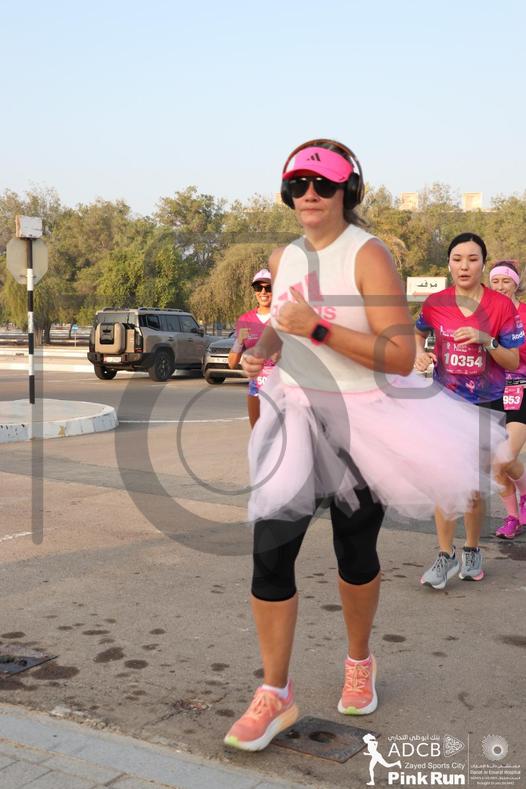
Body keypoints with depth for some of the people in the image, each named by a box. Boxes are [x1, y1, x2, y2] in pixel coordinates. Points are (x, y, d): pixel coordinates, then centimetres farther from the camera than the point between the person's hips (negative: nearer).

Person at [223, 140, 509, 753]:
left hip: (361, 420, -4)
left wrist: (319, 329, -27)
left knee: (355, 552, 11)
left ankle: (359, 662, 39)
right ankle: (275, 695, 9)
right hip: (293, 415, 4)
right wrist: (260, 352, 2)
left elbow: (401, 357, -20)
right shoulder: (282, 258, 6)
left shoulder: (368, 255, -12)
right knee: (270, 548, -6)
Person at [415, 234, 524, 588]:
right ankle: (446, 556, 10)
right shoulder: (435, 303, -4)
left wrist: (486, 341, -23)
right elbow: (419, 333, 18)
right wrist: (420, 353, -3)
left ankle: (472, 551, 28)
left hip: (486, 406, -1)